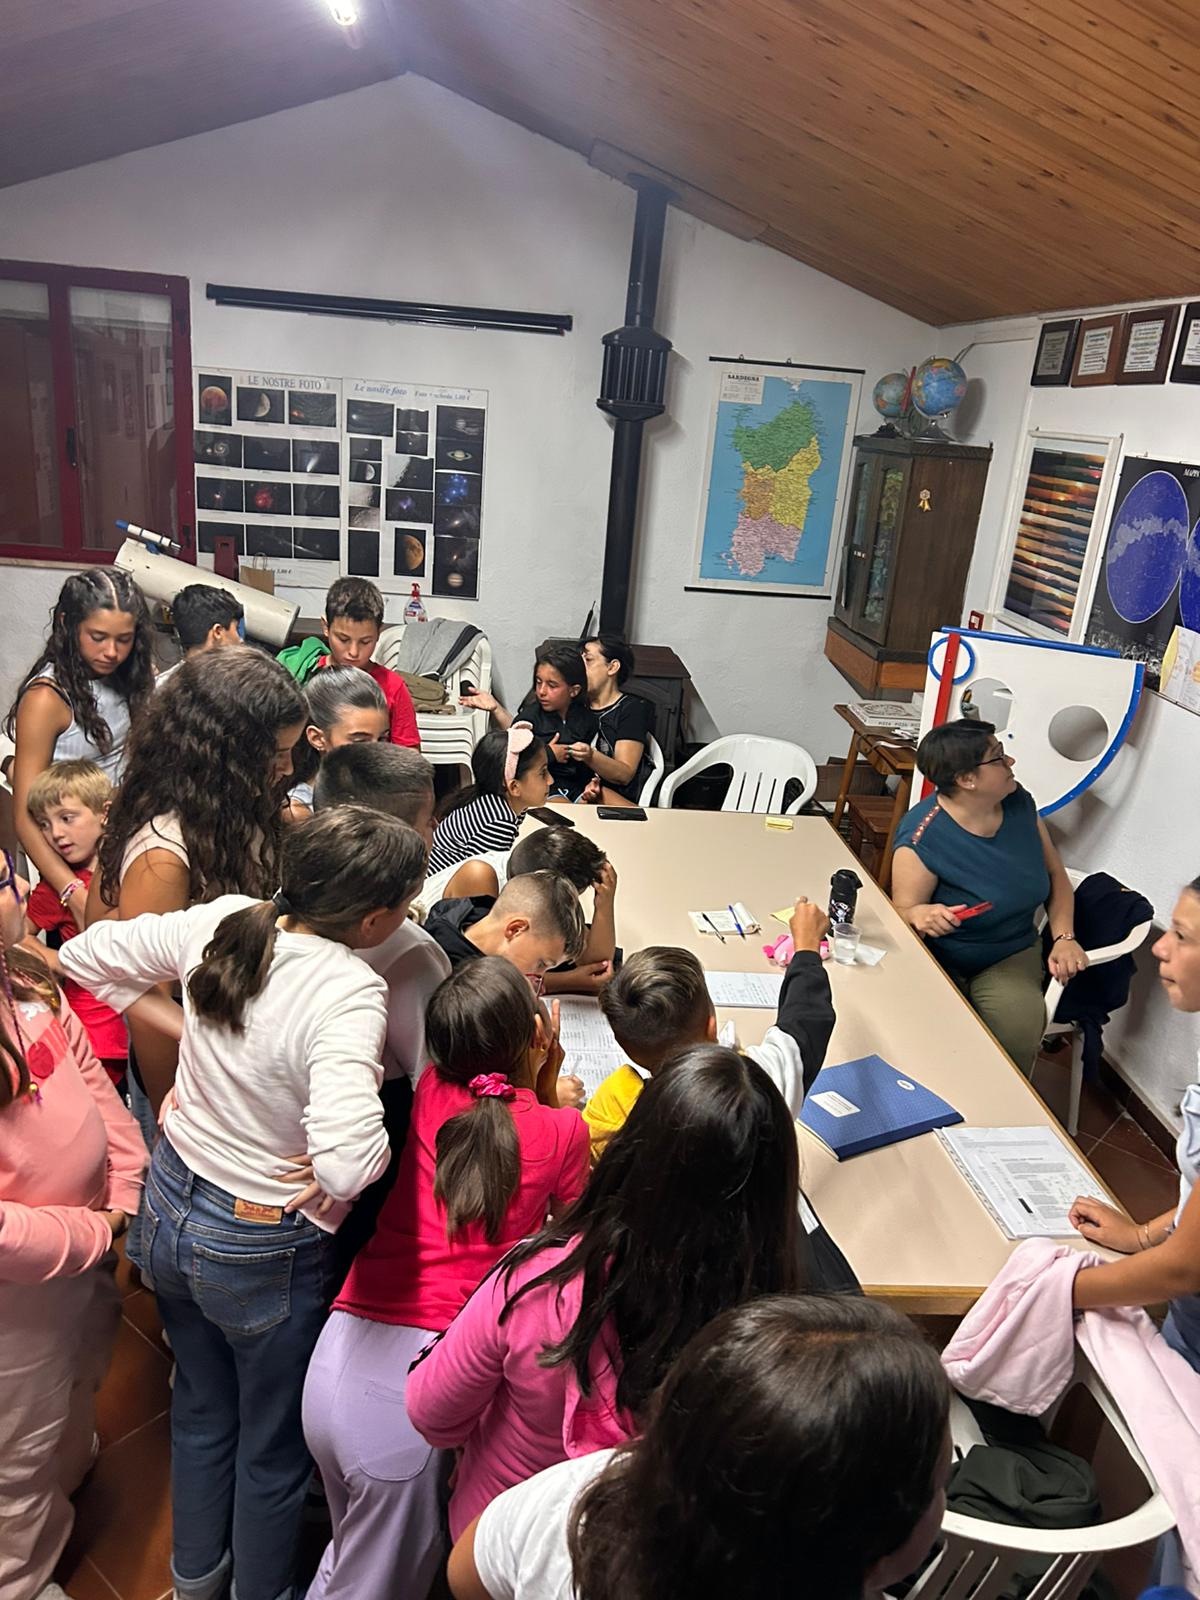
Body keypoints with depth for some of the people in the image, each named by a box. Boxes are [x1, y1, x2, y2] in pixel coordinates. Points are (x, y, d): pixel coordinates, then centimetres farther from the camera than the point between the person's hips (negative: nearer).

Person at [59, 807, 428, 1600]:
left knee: (202, 1411, 32)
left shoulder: (219, 921, -15)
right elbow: (348, 1161, -44)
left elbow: (87, 955, 0)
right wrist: (321, 1199, -21)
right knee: (275, 1446, 23)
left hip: (171, 1206, 7)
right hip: (261, 1251, -6)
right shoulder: (349, 991, -33)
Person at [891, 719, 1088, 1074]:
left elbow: (1055, 874, 11)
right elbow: (901, 911, -11)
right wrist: (918, 914, -35)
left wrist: (1064, 937, -4)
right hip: (939, 962, -4)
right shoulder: (923, 836, -20)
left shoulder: (1019, 802, -2)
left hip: (1012, 957, 4)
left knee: (1018, 1032, -25)